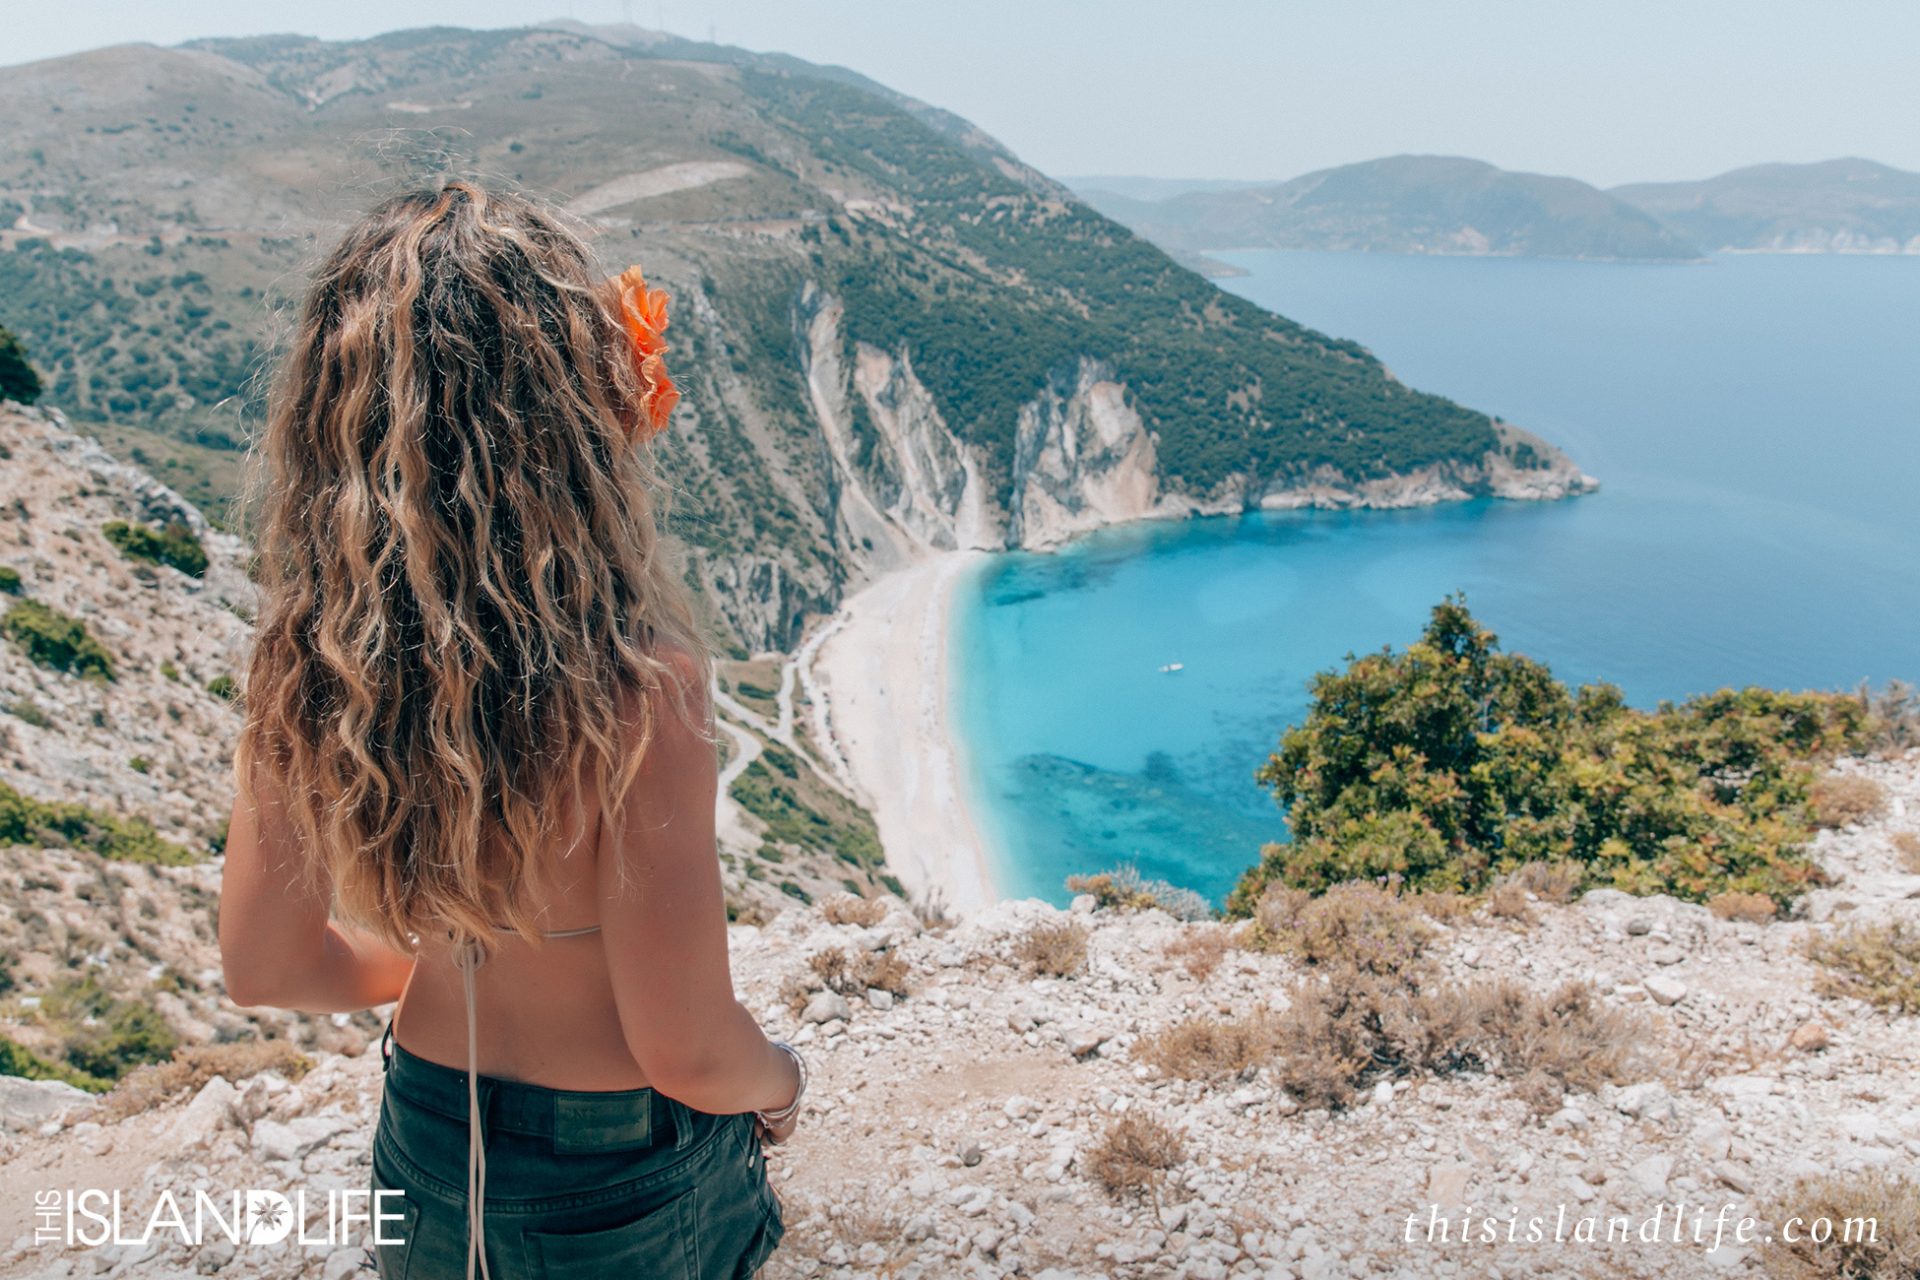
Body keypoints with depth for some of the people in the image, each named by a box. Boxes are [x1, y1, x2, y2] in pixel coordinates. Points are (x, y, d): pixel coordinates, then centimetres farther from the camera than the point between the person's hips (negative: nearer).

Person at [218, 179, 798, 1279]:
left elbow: (267, 968, -4)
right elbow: (686, 1053, -25)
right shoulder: (637, 688, -33)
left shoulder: (306, 666, -16)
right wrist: (781, 1081, -3)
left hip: (429, 1142, 4)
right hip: (622, 1186, -4)